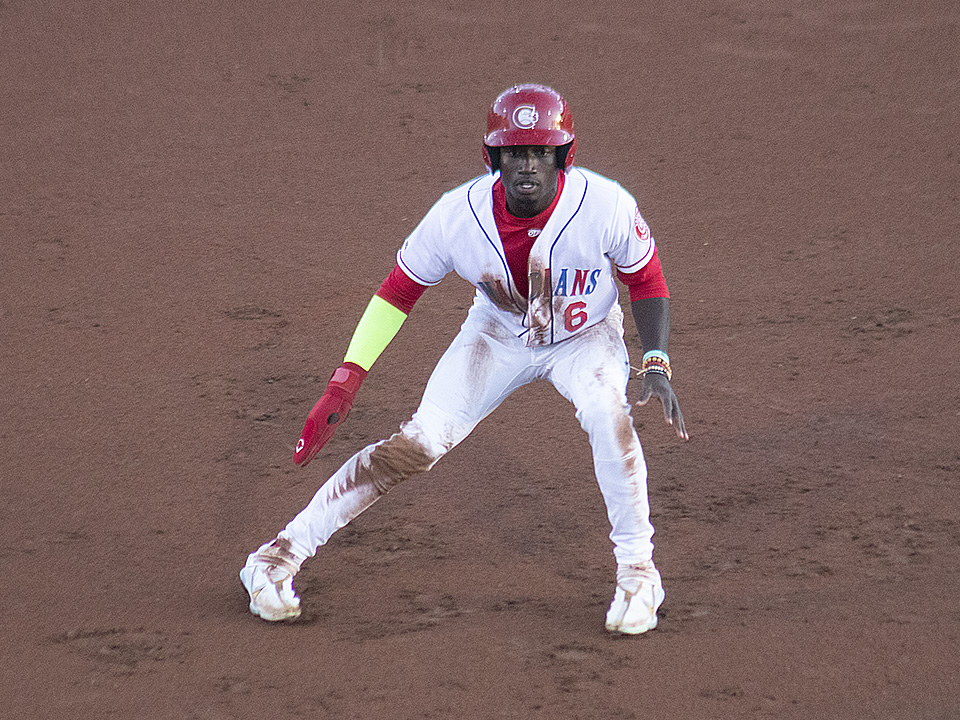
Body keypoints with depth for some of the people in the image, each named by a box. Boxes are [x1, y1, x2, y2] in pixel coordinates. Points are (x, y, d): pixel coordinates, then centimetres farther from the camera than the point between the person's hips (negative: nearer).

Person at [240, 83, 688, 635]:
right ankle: (283, 553, -2)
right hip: (498, 336, 1)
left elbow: (646, 281, -12)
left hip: (585, 336, -1)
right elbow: (399, 291, -15)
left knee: (607, 414, -31)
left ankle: (638, 572, -11)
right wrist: (344, 385, -19)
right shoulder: (458, 215, -28)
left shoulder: (606, 206, -31)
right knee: (419, 444, -12)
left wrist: (656, 364, -25)